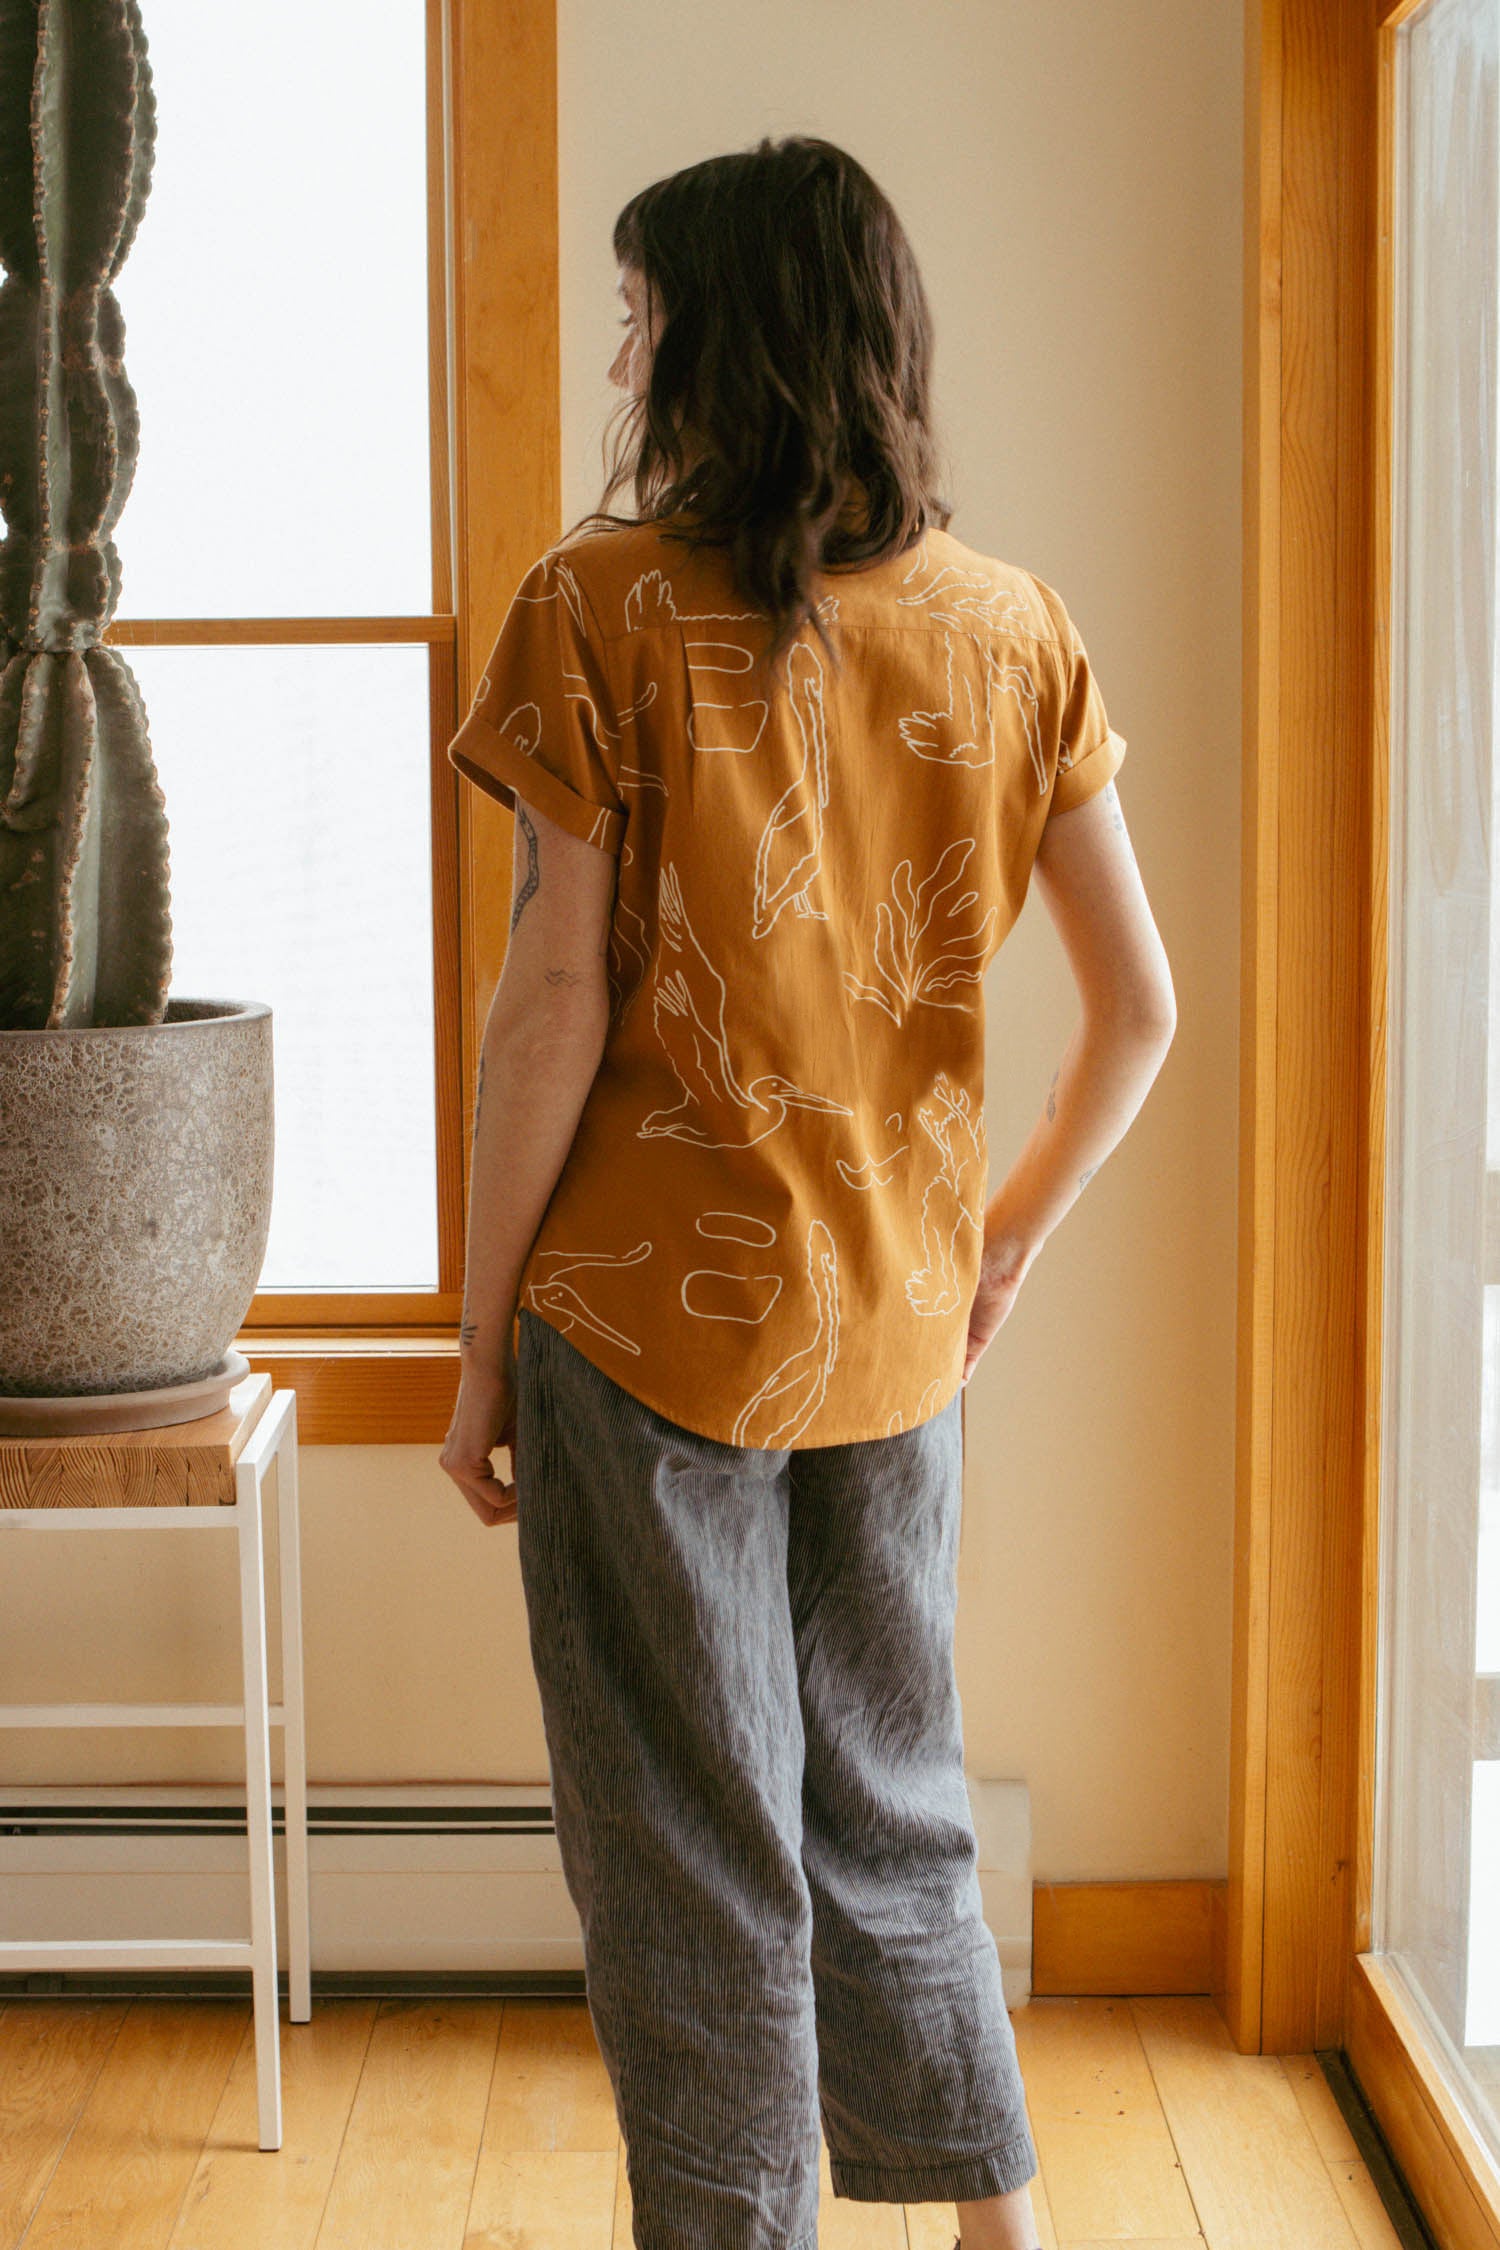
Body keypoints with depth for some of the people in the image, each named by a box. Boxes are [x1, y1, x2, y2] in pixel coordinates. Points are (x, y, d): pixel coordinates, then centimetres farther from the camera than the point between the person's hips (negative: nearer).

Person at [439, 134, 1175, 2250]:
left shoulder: (603, 605, -10)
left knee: (695, 1866, 8)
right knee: (893, 1819, 21)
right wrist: (1006, 1243, 15)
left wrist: (483, 1339, -3)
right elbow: (1140, 1002, 2)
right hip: (892, 1330, 5)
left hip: (648, 1318, -5)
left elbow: (557, 998, -12)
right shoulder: (1011, 626, 2)